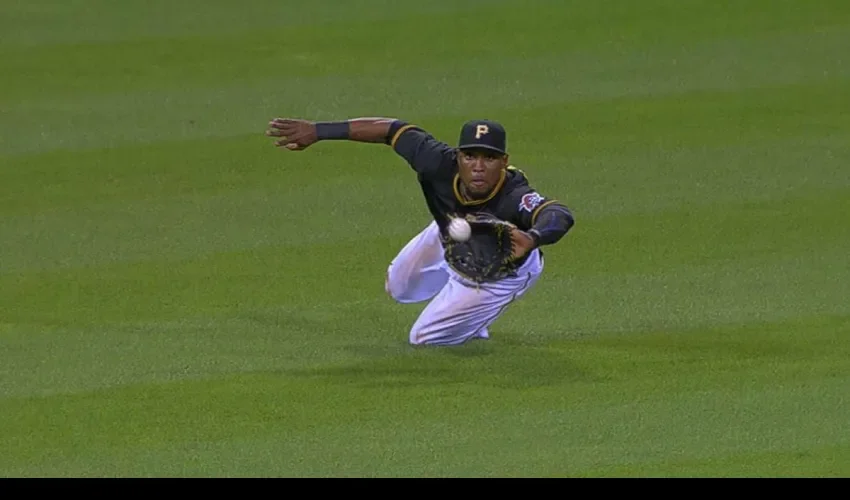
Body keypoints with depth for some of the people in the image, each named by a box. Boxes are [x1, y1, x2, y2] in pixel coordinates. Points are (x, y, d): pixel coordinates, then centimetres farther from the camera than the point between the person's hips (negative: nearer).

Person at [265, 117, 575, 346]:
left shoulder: (515, 198, -48)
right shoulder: (441, 165, -37)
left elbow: (560, 216, -67)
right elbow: (394, 130, -24)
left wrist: (531, 239, -90)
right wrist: (317, 131, -24)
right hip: (448, 241, 5)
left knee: (425, 339, 6)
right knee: (398, 288, 27)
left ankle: (474, 320, 36)